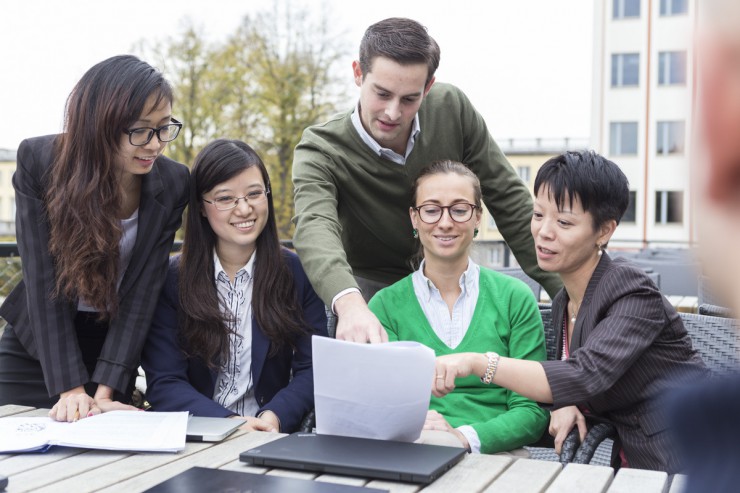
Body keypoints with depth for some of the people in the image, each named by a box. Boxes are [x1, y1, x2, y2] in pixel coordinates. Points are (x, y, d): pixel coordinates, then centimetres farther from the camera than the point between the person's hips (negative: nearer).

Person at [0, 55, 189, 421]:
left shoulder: (172, 184, -14)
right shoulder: (39, 162, -17)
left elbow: (144, 291, -15)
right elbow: (42, 281, -20)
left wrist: (104, 391, -21)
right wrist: (69, 388, -25)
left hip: (113, 346, 1)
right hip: (35, 349, 0)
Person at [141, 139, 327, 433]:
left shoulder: (298, 273, 3)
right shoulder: (171, 278, 1)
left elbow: (312, 368, 1)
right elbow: (163, 382, -4)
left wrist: (275, 417, -18)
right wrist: (229, 424, -19)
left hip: (273, 440, 1)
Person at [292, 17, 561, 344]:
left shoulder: (452, 108, -15)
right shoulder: (320, 151, -23)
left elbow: (508, 200, -8)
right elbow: (314, 227, -43)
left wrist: (563, 289, -10)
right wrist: (349, 302, -64)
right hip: (370, 295, -2)